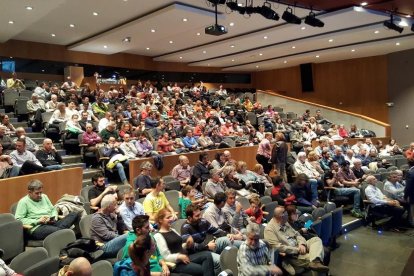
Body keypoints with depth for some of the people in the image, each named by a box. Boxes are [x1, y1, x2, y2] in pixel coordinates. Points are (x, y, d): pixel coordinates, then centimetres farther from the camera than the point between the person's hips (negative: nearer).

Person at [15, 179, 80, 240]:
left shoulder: (44, 197, 21)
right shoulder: (23, 202, 3)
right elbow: (18, 220, -6)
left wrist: (54, 218, 3)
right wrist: (37, 221, -15)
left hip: (52, 224, 6)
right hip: (37, 228, -6)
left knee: (74, 214, -22)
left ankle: (60, 229, -41)